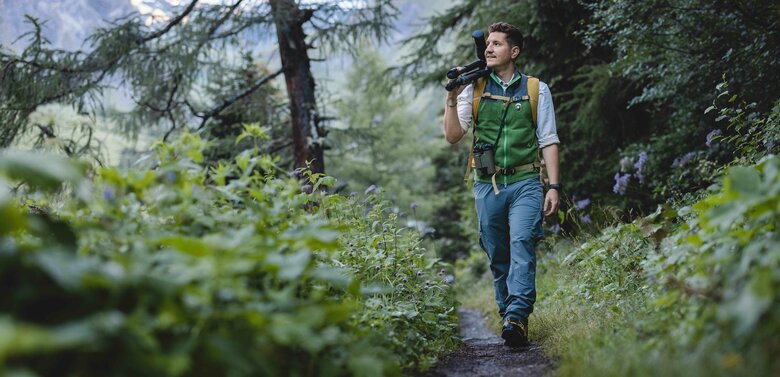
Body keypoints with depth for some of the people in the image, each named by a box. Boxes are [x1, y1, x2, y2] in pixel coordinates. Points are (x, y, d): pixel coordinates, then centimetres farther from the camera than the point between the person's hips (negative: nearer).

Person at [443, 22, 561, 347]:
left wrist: (554, 186, -1)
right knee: (497, 256, 6)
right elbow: (453, 136, 5)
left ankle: (516, 318, -24)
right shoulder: (474, 88, 10)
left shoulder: (536, 89, 8)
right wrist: (452, 99, -7)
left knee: (522, 245, -18)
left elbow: (549, 141, 7)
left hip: (525, 183, -2)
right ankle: (507, 315, 15)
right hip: (487, 185, 2)